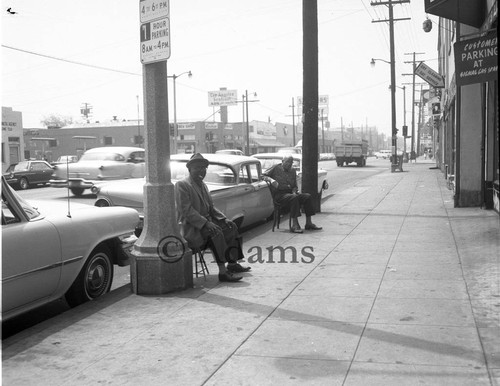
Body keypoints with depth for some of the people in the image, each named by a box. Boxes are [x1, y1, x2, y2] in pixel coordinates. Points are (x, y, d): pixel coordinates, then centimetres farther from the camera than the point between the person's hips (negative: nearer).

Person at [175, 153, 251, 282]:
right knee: (215, 232, -31)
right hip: (191, 227, -9)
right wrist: (205, 223, -27)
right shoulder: (182, 185, -12)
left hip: (205, 222, 9)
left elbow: (211, 207, 20)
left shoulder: (202, 184, 16)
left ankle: (232, 264, 6)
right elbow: (187, 210, -20)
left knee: (231, 227, 0)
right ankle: (223, 272, -32)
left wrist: (223, 218, 3)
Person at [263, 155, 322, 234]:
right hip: (279, 194, -6)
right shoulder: (276, 168, 3)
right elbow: (263, 176, 3)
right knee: (294, 198, -35)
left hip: (290, 193, 6)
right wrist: (272, 181, -13)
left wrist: (294, 191, -2)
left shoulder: (293, 171, 18)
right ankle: (294, 225, -37)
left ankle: (308, 223, -11)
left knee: (307, 196, -16)